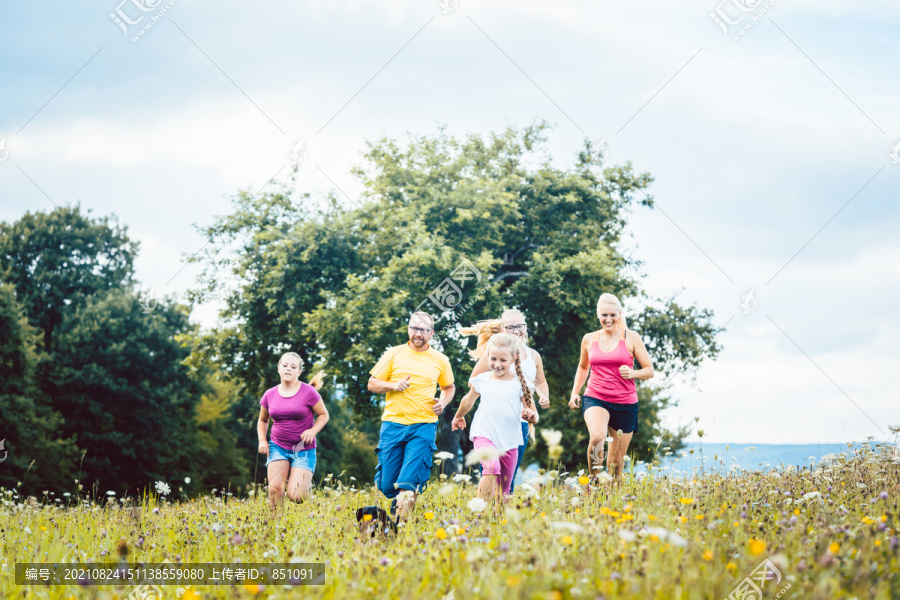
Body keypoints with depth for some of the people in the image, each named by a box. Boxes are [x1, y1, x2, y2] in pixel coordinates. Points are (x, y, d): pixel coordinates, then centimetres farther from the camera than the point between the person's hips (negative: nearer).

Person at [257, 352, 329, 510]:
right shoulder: (270, 395, 4)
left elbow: (323, 415, 3)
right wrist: (262, 440, 3)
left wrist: (313, 431, -15)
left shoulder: (308, 392, -6)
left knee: (296, 496, -14)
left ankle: (306, 484, 22)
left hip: (303, 449, -2)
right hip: (278, 447, 2)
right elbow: (262, 420, 20)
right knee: (275, 488, -18)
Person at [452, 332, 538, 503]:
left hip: (510, 441, 1)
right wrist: (458, 416, 40)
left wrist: (530, 415, -22)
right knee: (492, 467, -30)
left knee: (503, 492, 6)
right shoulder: (482, 380, 5)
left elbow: (534, 417, 1)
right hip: (484, 436, -1)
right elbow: (468, 401, 26)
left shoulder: (520, 384, 0)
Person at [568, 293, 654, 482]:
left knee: (617, 459, 6)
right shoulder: (589, 339, 8)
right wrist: (575, 393, 15)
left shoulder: (631, 337, 1)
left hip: (625, 402, 0)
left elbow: (649, 370, 2)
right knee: (597, 436, -31)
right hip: (595, 398, 0)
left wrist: (632, 373, -18)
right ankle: (594, 482, -15)